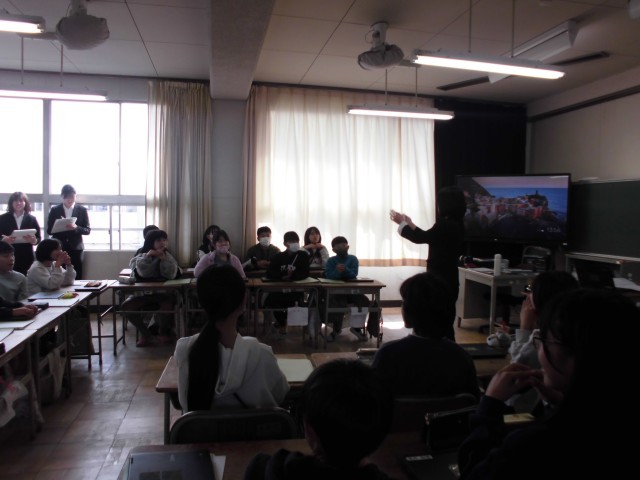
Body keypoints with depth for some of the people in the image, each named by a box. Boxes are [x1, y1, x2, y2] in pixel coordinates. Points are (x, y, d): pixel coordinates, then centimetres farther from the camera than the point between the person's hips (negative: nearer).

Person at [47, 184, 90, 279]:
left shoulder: (82, 210, 5)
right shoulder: (54, 210, 7)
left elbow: (88, 230, 2)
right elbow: (49, 230, 4)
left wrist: (76, 228, -17)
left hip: (76, 249, 0)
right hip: (58, 248, 0)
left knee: (76, 278, -3)